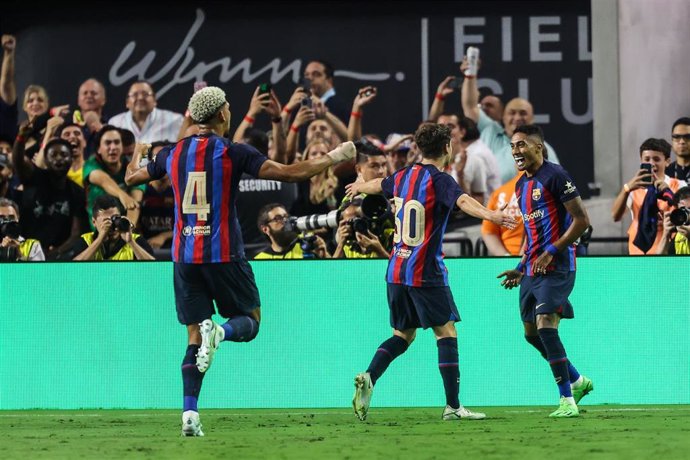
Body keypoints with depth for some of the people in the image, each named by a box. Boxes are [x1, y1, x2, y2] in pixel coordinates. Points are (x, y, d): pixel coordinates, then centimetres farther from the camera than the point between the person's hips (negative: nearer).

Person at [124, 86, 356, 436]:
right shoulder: (233, 153, -7)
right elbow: (289, 173, -14)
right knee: (250, 321, 12)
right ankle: (219, 331, -24)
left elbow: (132, 178, 22)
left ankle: (189, 413, -5)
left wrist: (137, 154, 45)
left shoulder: (173, 154, 6)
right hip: (224, 255, -4)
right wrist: (333, 158, -1)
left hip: (184, 256, 4)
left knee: (194, 337, 9)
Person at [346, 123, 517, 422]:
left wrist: (359, 188, 56)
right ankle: (453, 406, -4)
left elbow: (379, 185, 32)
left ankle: (368, 378, -5)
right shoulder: (439, 180, -11)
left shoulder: (402, 177, 10)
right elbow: (462, 200, -31)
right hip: (426, 273, -7)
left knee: (403, 335, 16)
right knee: (446, 333, -1)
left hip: (397, 271, 7)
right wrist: (489, 215, -49)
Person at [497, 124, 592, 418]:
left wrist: (550, 252, -18)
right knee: (532, 333, 12)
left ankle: (567, 400, -14)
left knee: (545, 325, -20)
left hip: (557, 266, -9)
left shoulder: (555, 176, -11)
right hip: (533, 269, 9)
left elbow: (582, 220, -14)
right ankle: (577, 381, 30)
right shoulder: (521, 185, 17)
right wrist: (521, 268, 20)